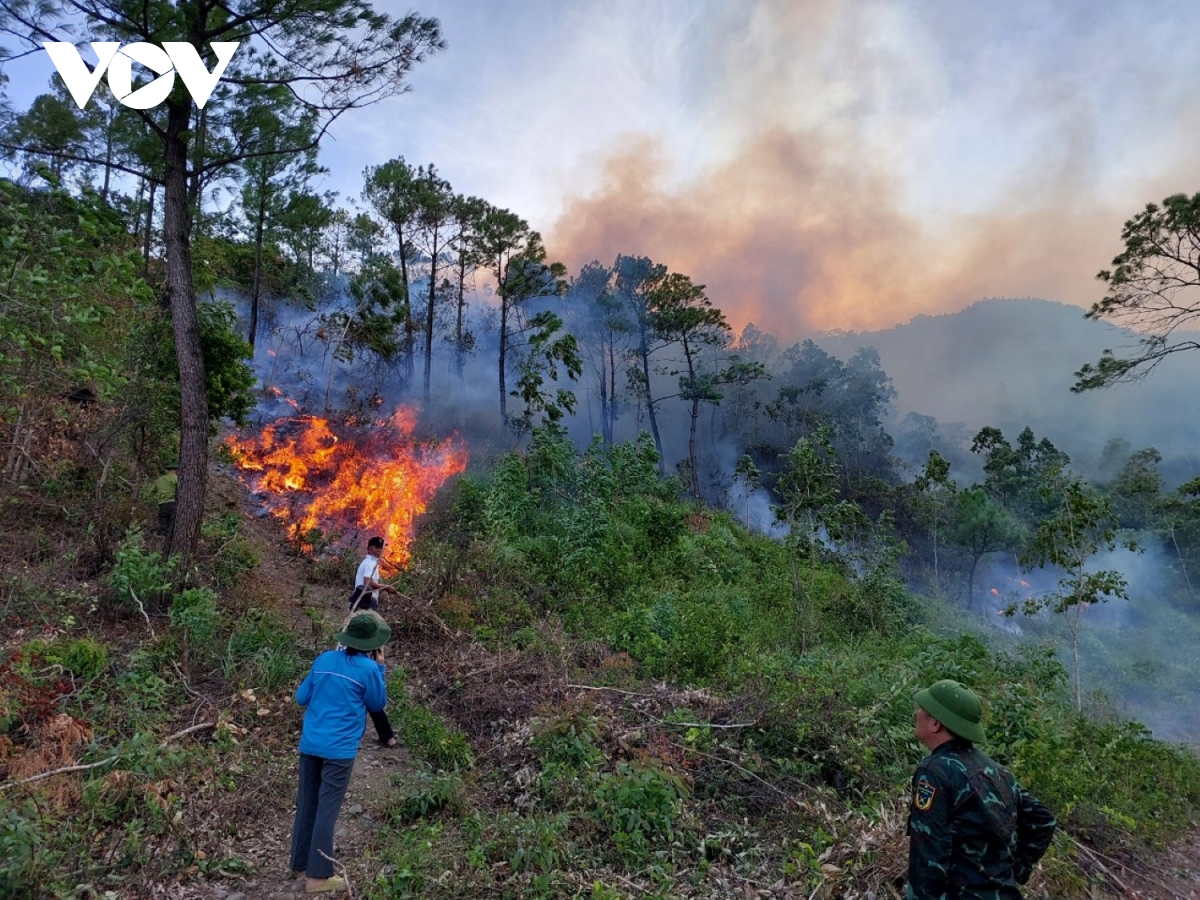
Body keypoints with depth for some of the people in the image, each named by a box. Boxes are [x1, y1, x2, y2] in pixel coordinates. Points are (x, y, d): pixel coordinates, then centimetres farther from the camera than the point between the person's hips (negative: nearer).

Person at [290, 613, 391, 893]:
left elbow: (301, 697, 13)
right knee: (327, 810, 1)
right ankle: (318, 876, 7)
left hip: (310, 744, 6)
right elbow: (378, 704, 4)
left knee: (306, 805, 16)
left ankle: (301, 863, 29)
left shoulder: (324, 659, 5)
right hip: (339, 749, -6)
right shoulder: (367, 668, -11)